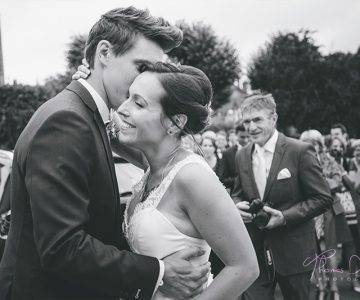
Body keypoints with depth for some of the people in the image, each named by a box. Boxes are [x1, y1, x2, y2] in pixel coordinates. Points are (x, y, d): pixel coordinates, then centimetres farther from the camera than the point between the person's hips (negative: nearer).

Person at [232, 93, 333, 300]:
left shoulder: (300, 151, -12)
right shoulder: (242, 156, 4)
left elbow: (323, 198, -10)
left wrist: (285, 217, -21)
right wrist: (237, 205, -7)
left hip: (293, 252, -3)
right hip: (254, 252, 4)